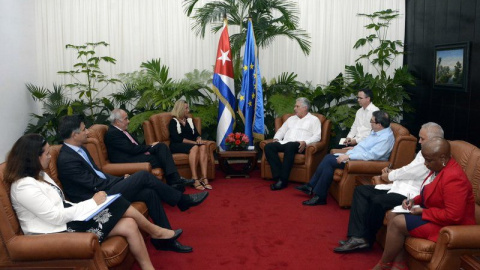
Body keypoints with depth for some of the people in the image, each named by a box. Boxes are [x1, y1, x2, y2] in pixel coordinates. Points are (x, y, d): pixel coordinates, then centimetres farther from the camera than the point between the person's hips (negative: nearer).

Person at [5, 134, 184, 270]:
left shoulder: (39, 175, 11)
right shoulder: (24, 186, -19)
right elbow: (56, 217, -22)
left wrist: (86, 205, -2)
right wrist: (92, 203, -15)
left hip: (67, 221, 9)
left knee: (129, 225, -10)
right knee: (116, 205, -13)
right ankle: (155, 232, 9)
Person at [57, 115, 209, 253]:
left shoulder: (79, 150, 11)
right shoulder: (66, 160, -19)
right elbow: (96, 185, -18)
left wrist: (121, 180, 6)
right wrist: (122, 180, -6)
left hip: (104, 190, 9)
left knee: (150, 193, -7)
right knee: (143, 176, -16)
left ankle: (165, 238, 1)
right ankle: (182, 200, 1)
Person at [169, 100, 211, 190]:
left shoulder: (189, 120, 24)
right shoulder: (173, 122, 4)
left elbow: (196, 134, 16)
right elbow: (177, 138, -10)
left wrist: (199, 139, -10)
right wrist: (193, 142, -17)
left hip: (191, 144, 5)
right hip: (177, 145, -5)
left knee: (203, 146, -28)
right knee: (194, 148, -36)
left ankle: (204, 178, -39)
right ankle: (194, 179, -42)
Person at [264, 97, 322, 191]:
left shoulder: (313, 119, 14)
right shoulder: (291, 118, 31)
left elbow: (317, 136, 1)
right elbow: (281, 130, 29)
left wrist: (305, 142, -17)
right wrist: (276, 138, 6)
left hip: (298, 145, -6)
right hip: (284, 143, 6)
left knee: (289, 146, -40)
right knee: (268, 146, -24)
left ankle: (283, 180, -38)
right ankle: (278, 177, -31)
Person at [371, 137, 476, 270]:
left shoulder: (453, 178, -29)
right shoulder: (440, 167, 2)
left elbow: (453, 216, -31)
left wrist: (423, 211, -21)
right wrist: (415, 200, 1)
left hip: (448, 224, -10)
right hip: (433, 212, 10)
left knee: (397, 223, -17)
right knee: (394, 216, 1)